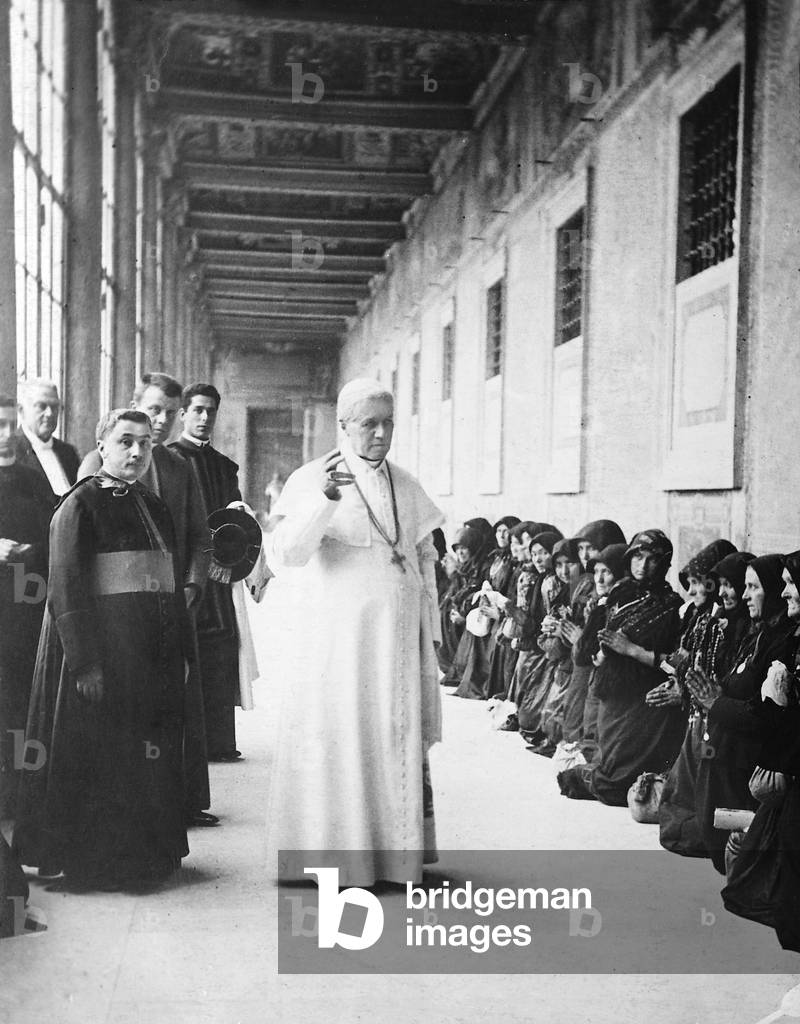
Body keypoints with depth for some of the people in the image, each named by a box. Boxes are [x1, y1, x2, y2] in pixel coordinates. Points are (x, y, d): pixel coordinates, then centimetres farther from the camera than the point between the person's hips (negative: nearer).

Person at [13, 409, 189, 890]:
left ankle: (144, 856, 23)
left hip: (153, 657, 7)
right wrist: (86, 663, -20)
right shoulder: (81, 504, -8)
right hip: (100, 650, -6)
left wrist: (179, 651, 10)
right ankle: (92, 862, 14)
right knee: (97, 757, 1)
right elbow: (67, 588, -14)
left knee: (148, 760, 11)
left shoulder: (155, 508, 13)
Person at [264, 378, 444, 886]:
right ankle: (333, 854, 9)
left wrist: (430, 632, 11)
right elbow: (284, 554, -18)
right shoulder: (310, 480, -5)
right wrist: (324, 499, -32)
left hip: (397, 638, 5)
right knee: (336, 744, -1)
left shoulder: (407, 487, 11)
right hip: (335, 638, -5)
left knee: (399, 744, 7)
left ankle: (396, 853, 17)